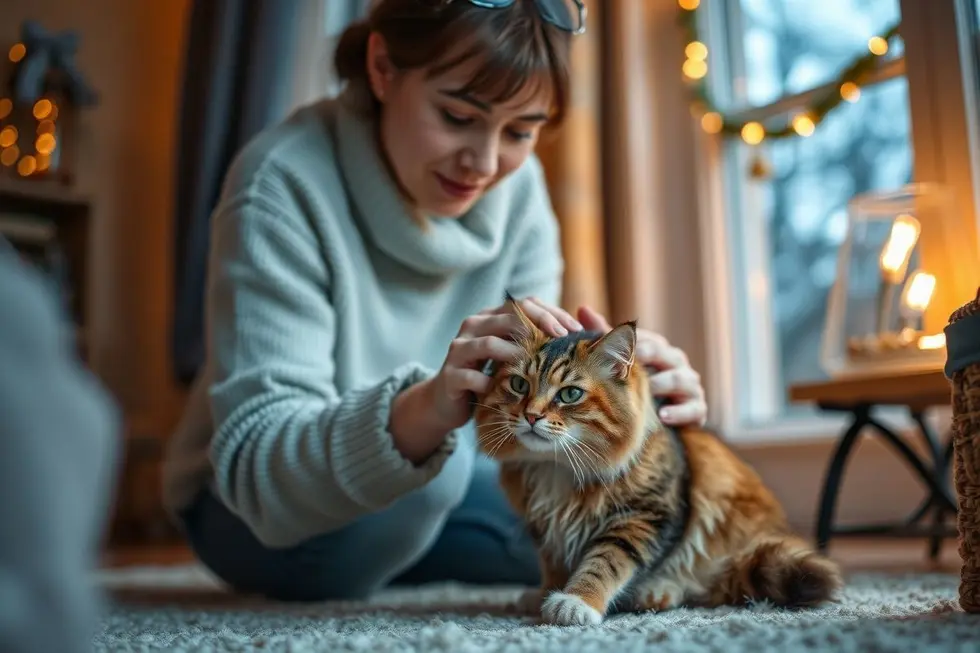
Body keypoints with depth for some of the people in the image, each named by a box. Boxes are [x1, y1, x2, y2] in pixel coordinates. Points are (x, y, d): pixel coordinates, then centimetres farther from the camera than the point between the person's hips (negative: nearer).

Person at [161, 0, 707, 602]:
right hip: (255, 514, -6)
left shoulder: (518, 188, -9)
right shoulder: (286, 185, -25)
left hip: (430, 502, 7)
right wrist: (418, 413, -52)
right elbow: (255, 459, -33)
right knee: (430, 463, -36)